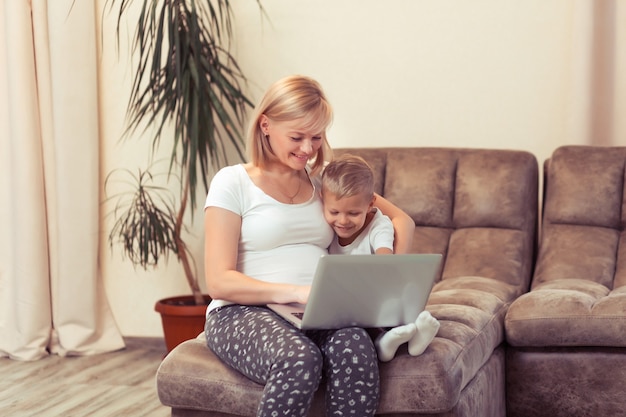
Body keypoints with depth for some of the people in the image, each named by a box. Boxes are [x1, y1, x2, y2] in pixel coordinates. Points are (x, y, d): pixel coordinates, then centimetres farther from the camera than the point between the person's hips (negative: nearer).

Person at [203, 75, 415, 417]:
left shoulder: (324, 180, 16)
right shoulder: (233, 182, 1)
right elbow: (219, 282, -7)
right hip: (244, 313, -4)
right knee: (300, 359, -39)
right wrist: (297, 292, -21)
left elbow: (401, 220, 20)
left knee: (355, 346, -34)